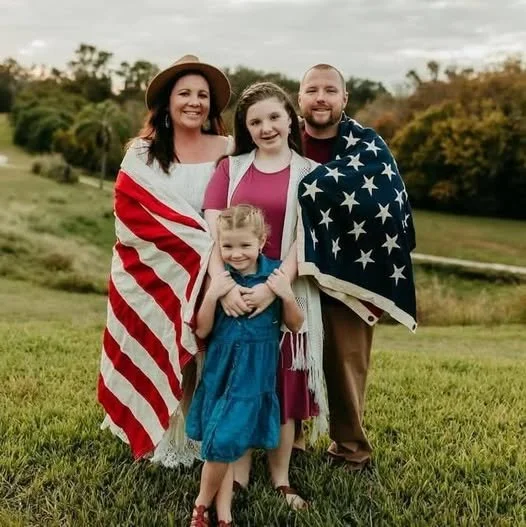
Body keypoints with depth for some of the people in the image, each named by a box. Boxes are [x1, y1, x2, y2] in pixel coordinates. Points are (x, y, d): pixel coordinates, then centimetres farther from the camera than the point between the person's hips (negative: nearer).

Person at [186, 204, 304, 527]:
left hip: (257, 372, 0)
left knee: (227, 441, 1)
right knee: (222, 445, 1)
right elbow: (202, 331, -2)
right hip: (222, 370, 0)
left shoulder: (275, 273, -4)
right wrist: (212, 295, -17)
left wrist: (287, 295, -15)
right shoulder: (219, 278, -4)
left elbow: (296, 325, 2)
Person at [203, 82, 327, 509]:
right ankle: (238, 474, 18)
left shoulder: (309, 173, 3)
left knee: (282, 383, 5)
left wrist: (273, 287, -19)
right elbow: (211, 229, -3)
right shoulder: (230, 167, 7)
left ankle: (281, 478, 17)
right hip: (234, 291, 1)